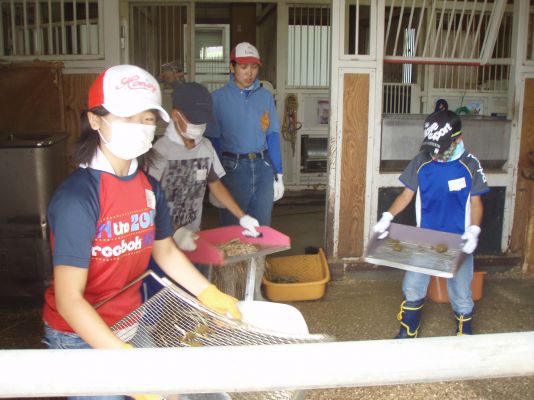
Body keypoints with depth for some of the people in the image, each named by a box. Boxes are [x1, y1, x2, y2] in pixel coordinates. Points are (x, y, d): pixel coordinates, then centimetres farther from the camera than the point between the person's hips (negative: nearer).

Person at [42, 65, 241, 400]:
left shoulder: (149, 187, -3)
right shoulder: (77, 197, -25)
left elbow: (166, 252, 10)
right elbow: (69, 300, -28)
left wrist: (211, 297, 3)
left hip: (131, 322, 6)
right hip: (81, 336, -6)